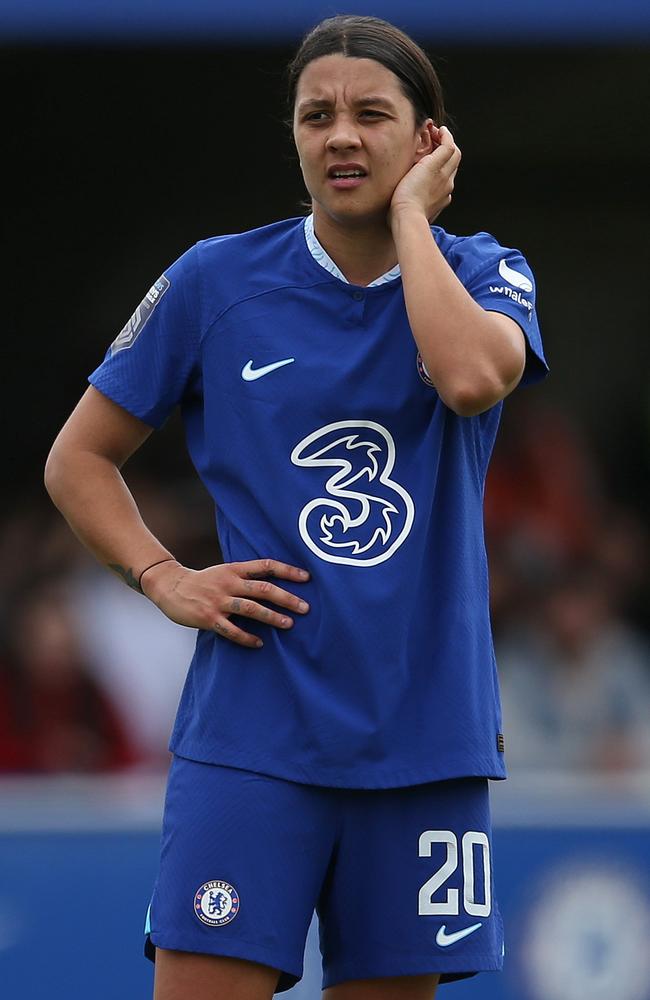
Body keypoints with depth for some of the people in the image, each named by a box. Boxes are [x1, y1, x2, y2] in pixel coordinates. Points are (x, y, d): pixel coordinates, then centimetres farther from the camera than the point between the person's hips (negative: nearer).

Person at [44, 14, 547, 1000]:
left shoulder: (481, 275, 4)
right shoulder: (217, 281, 3)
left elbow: (472, 377, -21)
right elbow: (79, 459, 11)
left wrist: (409, 213, -10)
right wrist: (164, 578, -4)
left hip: (423, 734, 1)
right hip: (252, 730, -1)